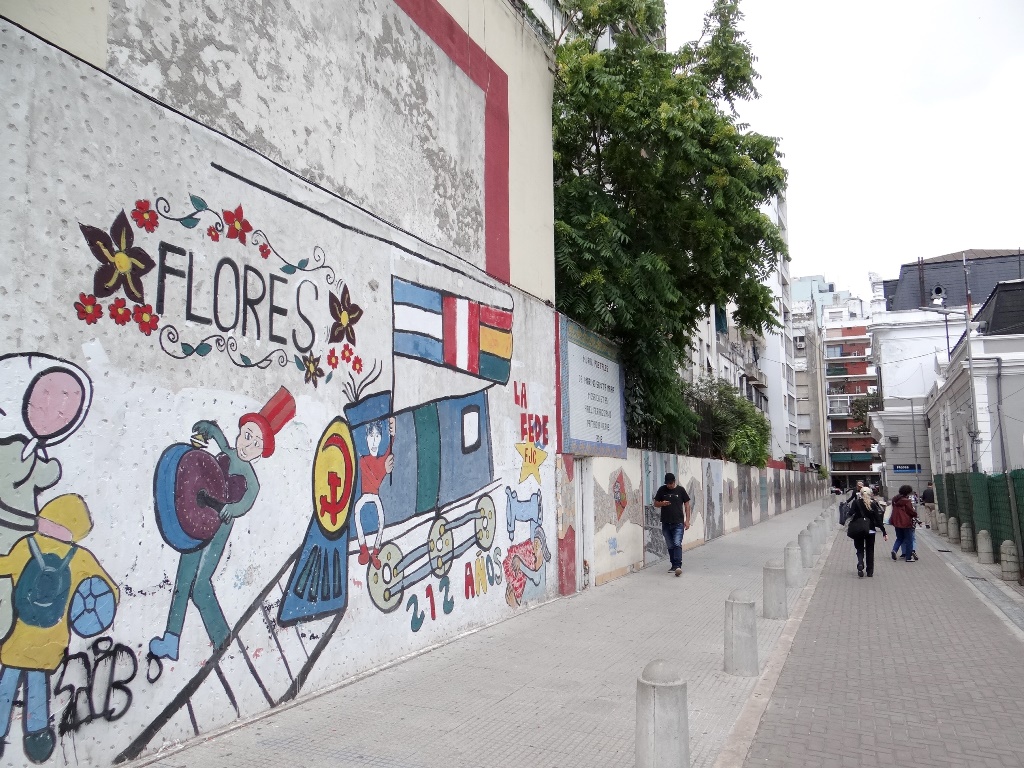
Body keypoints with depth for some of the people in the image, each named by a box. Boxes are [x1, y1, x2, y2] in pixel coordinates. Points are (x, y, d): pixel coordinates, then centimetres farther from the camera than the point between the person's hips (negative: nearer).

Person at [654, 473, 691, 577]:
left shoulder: (680, 490, 0)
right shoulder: (662, 490, 5)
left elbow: (687, 505, 4)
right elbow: (655, 503, 12)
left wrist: (687, 520, -2)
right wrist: (662, 503, -11)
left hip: (678, 523, -3)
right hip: (666, 523, 3)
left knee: (677, 544, -14)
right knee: (670, 546, 9)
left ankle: (678, 566, -17)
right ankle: (674, 565, 18)